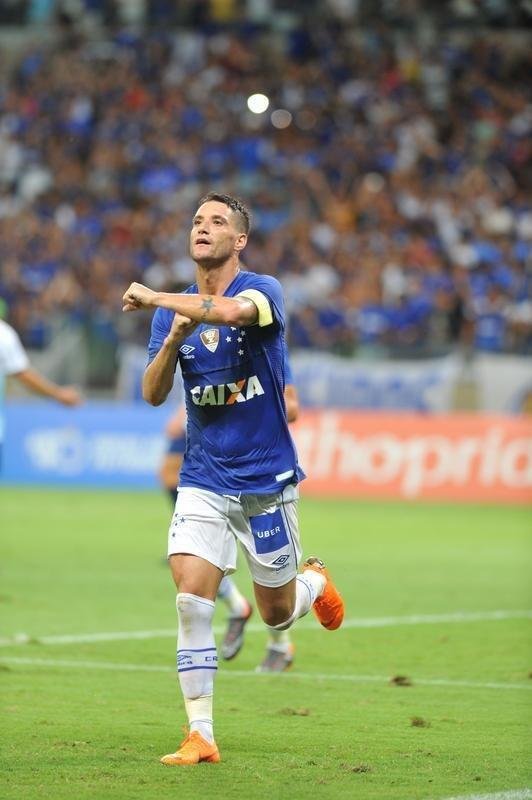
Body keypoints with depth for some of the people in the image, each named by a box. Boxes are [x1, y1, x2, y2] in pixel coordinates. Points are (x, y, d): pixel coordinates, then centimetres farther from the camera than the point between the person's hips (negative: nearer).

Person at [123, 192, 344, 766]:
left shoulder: (262, 290, -10)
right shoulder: (172, 312, 5)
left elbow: (232, 311, -35)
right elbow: (153, 394, -2)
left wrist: (155, 299, -33)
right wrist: (173, 338, -19)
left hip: (266, 480, -3)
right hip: (203, 479, 3)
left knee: (276, 616, 9)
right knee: (191, 600, -16)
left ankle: (316, 580, 45)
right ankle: (200, 735, -11)